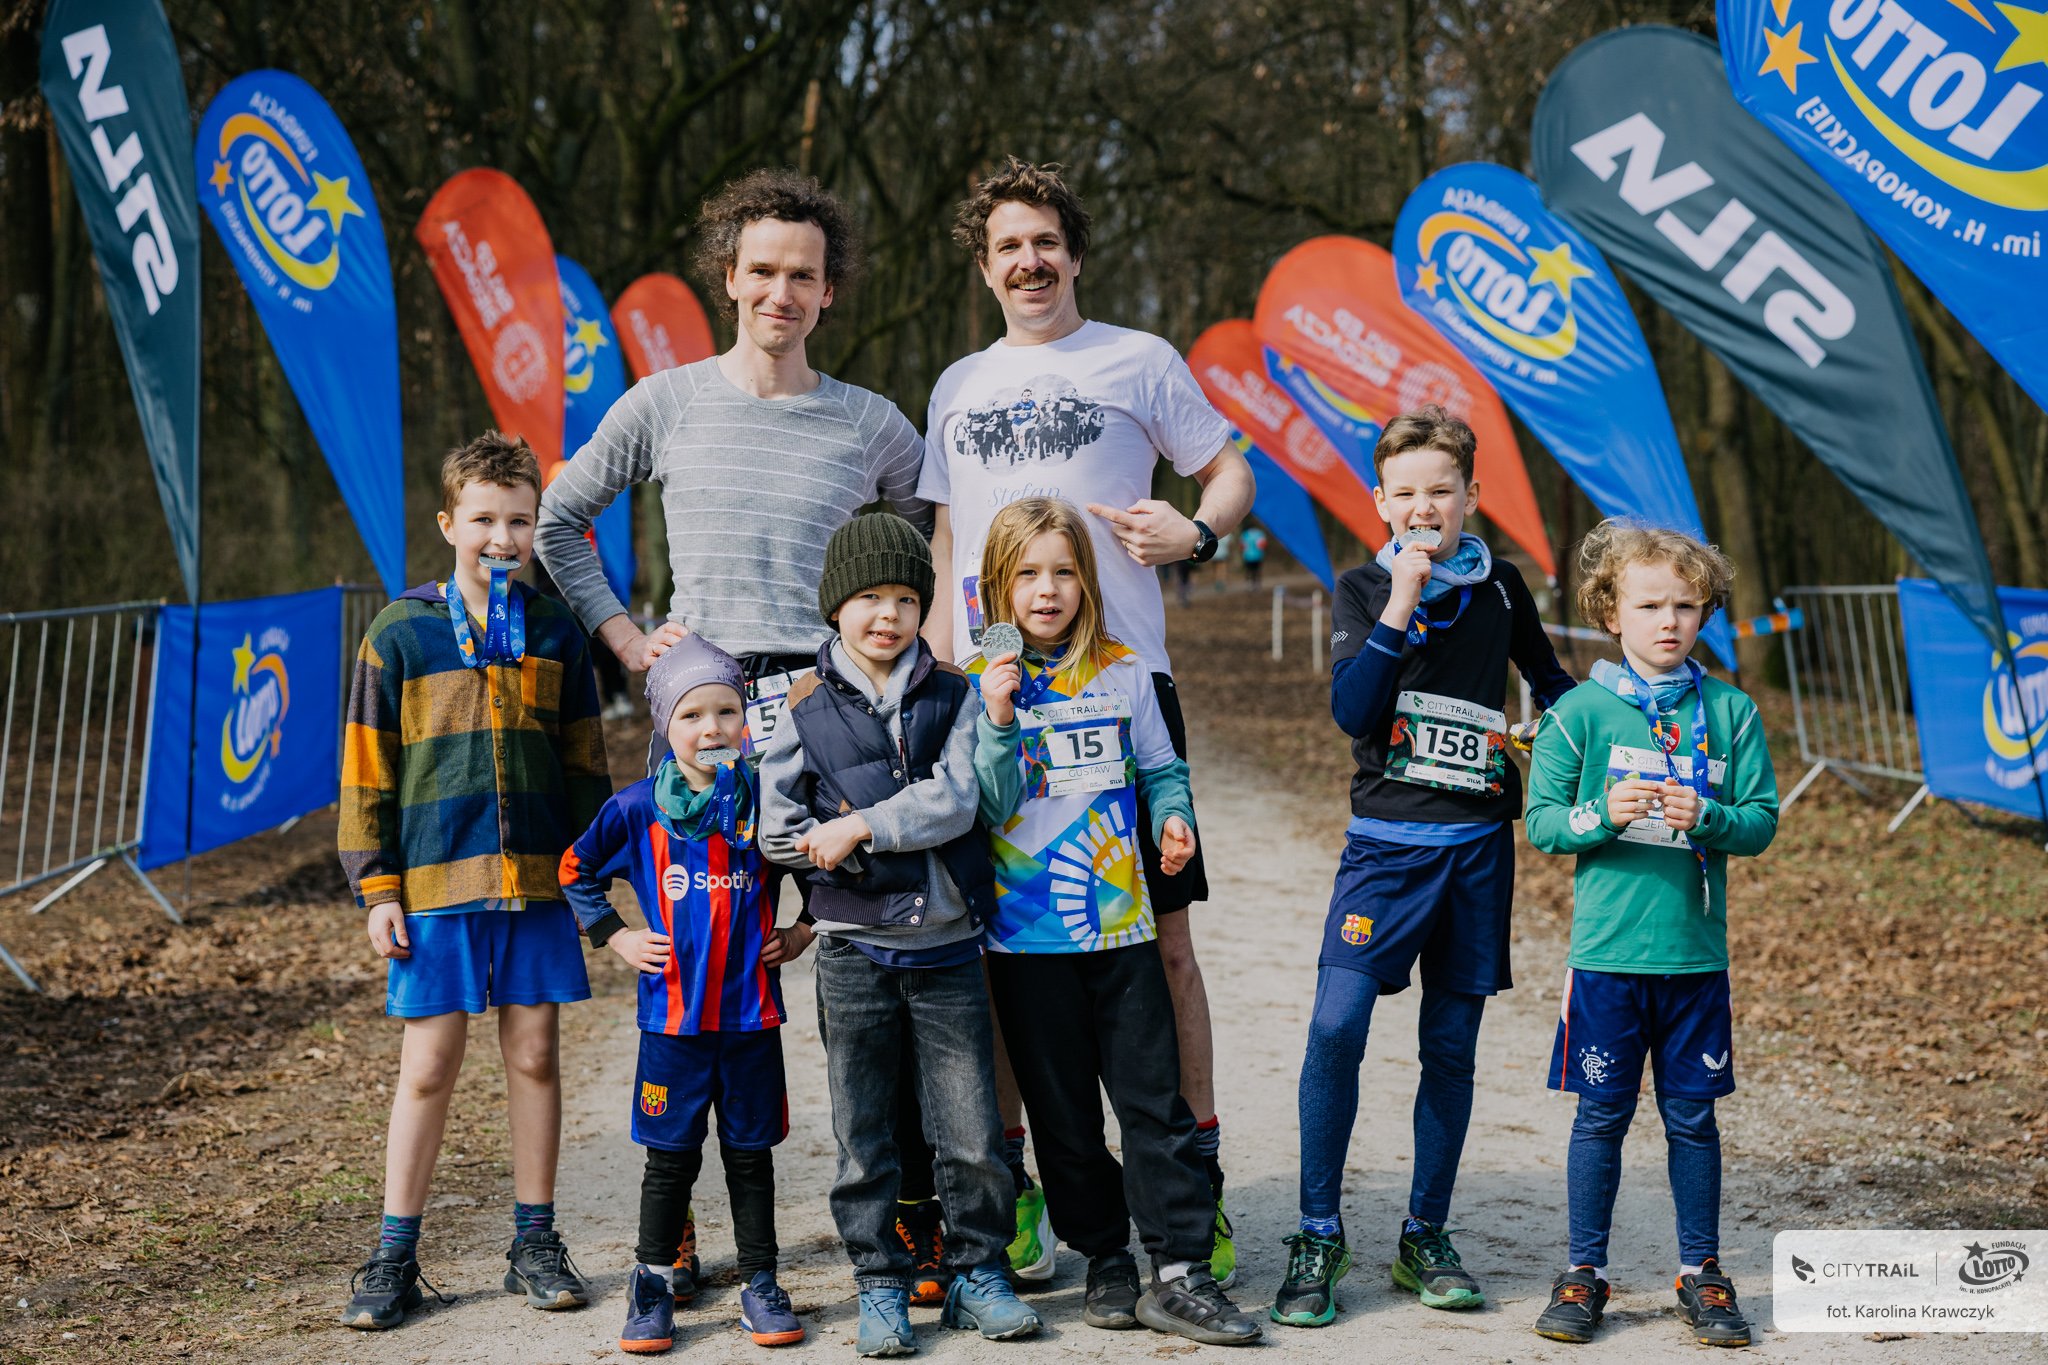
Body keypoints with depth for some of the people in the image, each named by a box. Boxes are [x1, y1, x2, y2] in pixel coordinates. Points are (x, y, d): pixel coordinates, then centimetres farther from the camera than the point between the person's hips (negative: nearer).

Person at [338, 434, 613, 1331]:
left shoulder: (555, 633, 6)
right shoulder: (401, 635, 0)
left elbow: (585, 762, 12)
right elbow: (368, 771, 1)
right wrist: (378, 888, -2)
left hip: (537, 882, 2)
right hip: (437, 883, -2)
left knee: (534, 1056, 7)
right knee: (428, 1065, 2)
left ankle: (535, 1241, 20)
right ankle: (394, 1257, 13)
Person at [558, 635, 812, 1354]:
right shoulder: (638, 807, -4)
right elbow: (576, 871, 11)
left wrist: (802, 933, 5)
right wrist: (618, 938, 2)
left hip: (751, 1010, 1)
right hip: (673, 1014, -1)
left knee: (751, 1153, 9)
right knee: (671, 1155, 6)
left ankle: (759, 1283, 20)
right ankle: (654, 1282, 19)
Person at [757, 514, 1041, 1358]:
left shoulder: (952, 696, 4)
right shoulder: (806, 709, 2)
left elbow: (954, 801, -9)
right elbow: (777, 829, -3)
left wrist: (860, 828, -17)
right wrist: (901, 835, -11)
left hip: (947, 948, 0)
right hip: (856, 953, 0)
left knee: (972, 1135, 4)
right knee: (864, 1138, 7)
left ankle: (976, 1271, 20)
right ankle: (880, 1284, 20)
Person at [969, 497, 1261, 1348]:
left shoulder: (1123, 673, 4)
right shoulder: (981, 682, -2)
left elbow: (1159, 769, 12)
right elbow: (983, 806, -7)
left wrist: (1174, 816, -8)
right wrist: (998, 722, -20)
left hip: (1120, 924, 1)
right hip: (1026, 934, -1)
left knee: (1154, 1102, -1)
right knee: (1063, 1114, 8)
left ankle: (1179, 1272, 4)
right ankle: (1106, 1264, 21)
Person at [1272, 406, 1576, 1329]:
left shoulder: (1499, 587, 8)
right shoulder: (1365, 589, 1)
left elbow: (1552, 682, 25)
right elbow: (1351, 710, -14)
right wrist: (1400, 604, -18)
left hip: (1478, 842, 3)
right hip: (1386, 838, -2)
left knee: (1451, 1043, 7)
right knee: (1336, 1026, -14)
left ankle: (1425, 1238, 19)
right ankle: (1319, 1236, -1)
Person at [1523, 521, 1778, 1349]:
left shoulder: (1731, 714, 3)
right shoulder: (1580, 713, -1)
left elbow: (1763, 822, 2)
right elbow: (1542, 823, -1)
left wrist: (1705, 817, -17)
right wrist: (1604, 814, -19)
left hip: (1696, 955, 1)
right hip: (1607, 952, -1)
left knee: (1692, 1116, 9)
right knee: (1602, 1115, 5)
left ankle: (1700, 1272, 22)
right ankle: (1584, 1272, 17)